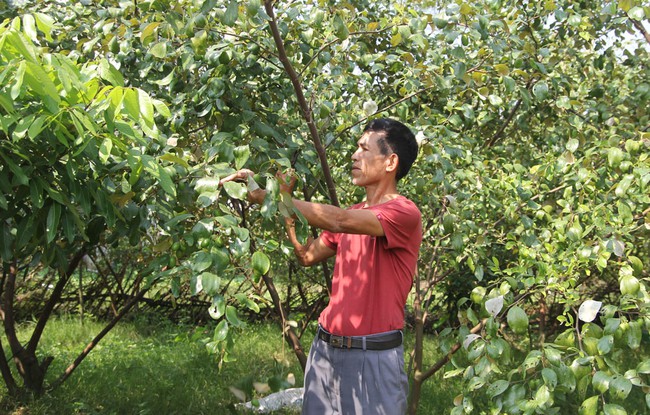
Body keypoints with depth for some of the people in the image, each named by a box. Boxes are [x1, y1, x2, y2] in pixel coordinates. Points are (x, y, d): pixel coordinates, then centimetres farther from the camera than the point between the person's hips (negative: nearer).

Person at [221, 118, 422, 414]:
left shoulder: (405, 213, -13)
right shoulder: (353, 213, 13)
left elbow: (338, 221, -26)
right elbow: (308, 255, 15)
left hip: (373, 356, -7)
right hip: (325, 349, 7)